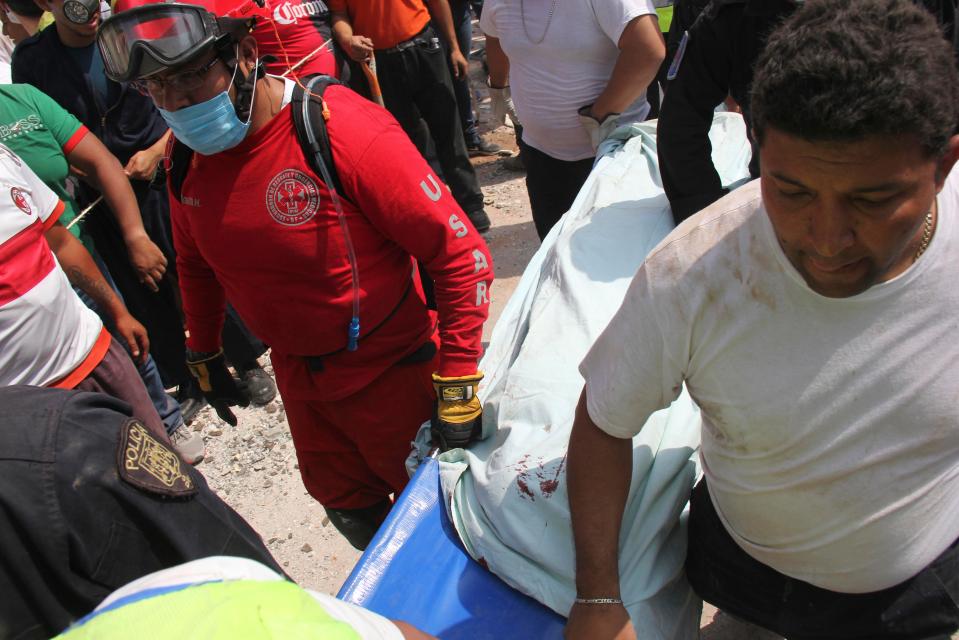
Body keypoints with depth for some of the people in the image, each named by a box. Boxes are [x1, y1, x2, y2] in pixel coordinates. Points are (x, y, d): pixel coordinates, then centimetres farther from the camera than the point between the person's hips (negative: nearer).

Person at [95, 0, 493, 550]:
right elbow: (197, 264, 14)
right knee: (347, 505, 23)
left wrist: (458, 385, -24)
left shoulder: (342, 130, -27)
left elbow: (461, 254, -24)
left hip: (389, 370, -6)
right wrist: (204, 356, 22)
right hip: (297, 372, 6)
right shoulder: (186, 157, -6)